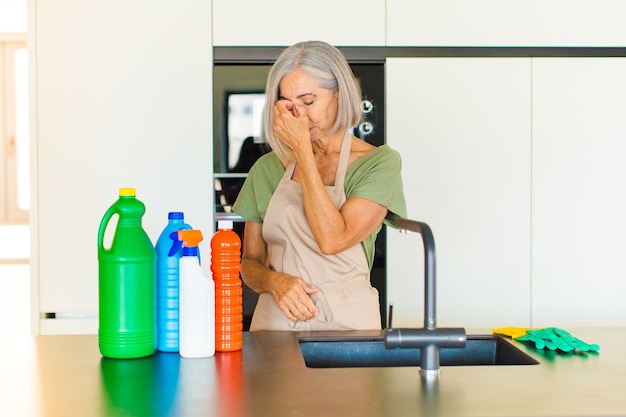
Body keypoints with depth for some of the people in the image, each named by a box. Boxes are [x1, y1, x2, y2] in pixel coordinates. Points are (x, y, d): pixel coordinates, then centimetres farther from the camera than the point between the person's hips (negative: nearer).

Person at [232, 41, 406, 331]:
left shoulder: (379, 162, 0)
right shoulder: (268, 168, 10)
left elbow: (332, 240, -14)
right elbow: (250, 262, 14)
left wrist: (302, 148, -10)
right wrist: (274, 281, -8)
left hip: (347, 322, -2)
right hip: (275, 323, 2)